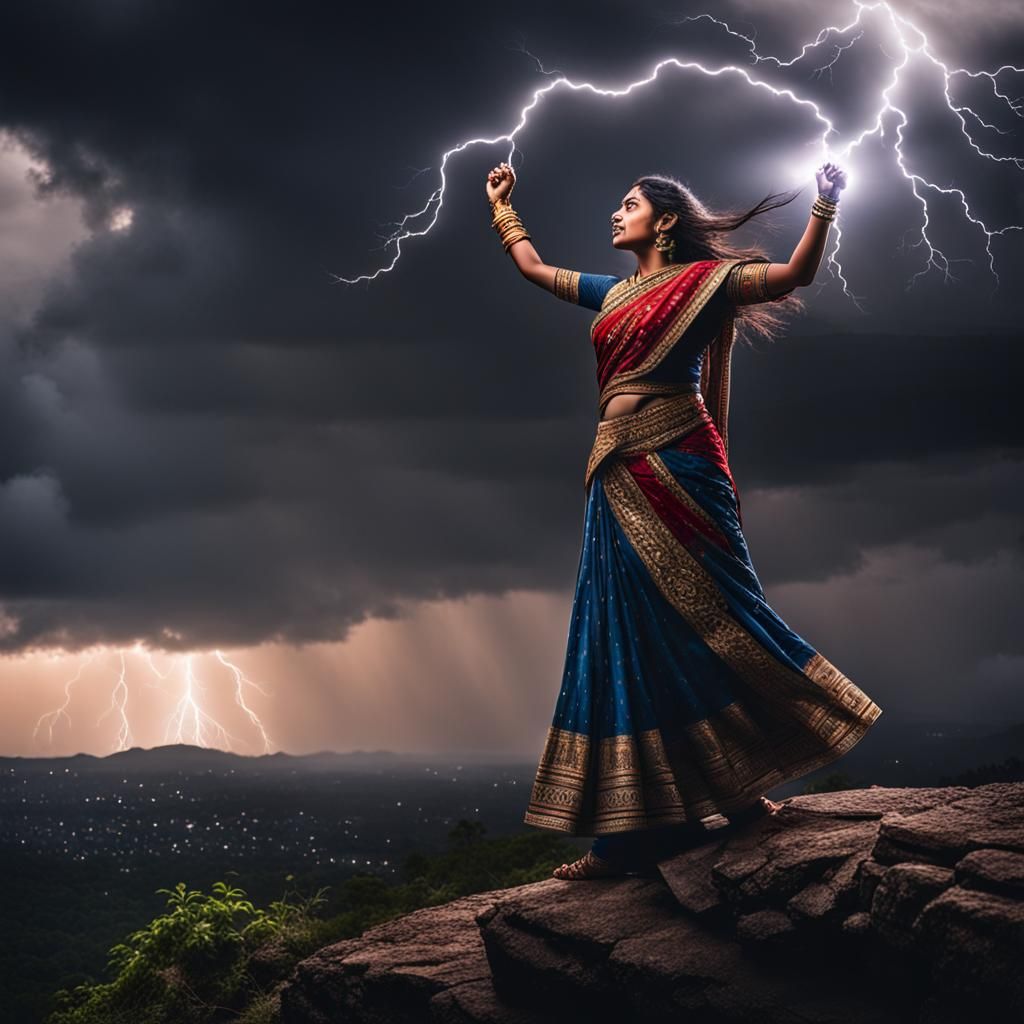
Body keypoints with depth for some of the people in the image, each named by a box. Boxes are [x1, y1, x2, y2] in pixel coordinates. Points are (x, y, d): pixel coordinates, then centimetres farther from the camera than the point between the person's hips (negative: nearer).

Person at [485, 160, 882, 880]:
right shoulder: (613, 295, 22)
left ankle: (741, 789, 1)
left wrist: (825, 205, -18)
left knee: (700, 619, -9)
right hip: (621, 482, 7)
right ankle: (637, 830, 4)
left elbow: (795, 275, -7)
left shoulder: (702, 281, 3)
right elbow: (531, 265, 36)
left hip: (677, 470, -7)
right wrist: (502, 205, 42)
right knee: (627, 639, 3)